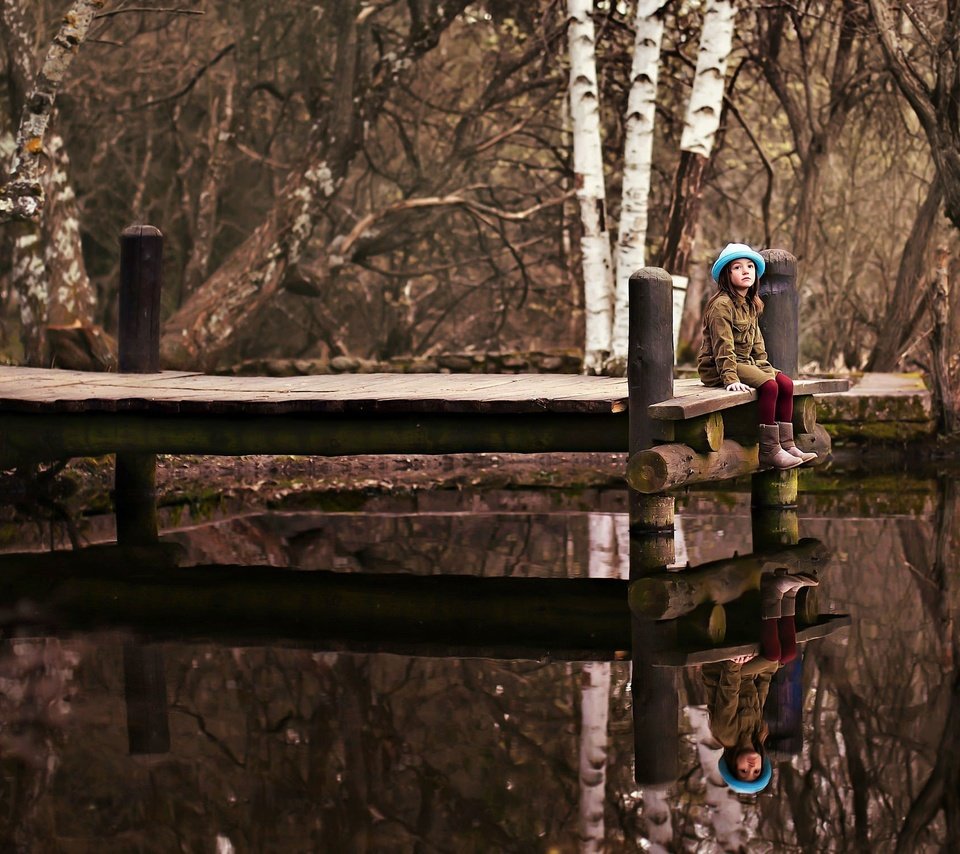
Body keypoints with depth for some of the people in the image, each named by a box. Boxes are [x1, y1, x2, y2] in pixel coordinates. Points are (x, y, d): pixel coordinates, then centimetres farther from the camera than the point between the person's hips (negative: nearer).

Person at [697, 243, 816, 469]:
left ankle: (786, 444, -5)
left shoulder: (751, 306, 15)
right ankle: (769, 451, -24)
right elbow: (723, 346, -21)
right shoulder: (722, 305, -15)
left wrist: (765, 368, 7)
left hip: (745, 363, 9)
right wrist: (730, 378, -28)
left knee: (786, 383, -6)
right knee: (769, 386, -25)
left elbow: (756, 342, 19)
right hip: (717, 367, -9)